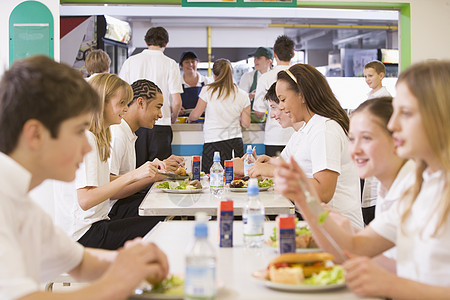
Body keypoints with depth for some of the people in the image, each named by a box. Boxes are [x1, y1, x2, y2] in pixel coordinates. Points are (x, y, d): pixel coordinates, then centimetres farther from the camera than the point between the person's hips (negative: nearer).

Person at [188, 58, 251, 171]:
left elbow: (196, 115, 4)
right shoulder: (242, 95, 4)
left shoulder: (207, 90, -2)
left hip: (213, 142, -3)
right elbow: (246, 123, 6)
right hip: (236, 143, 3)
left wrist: (189, 118, 27)